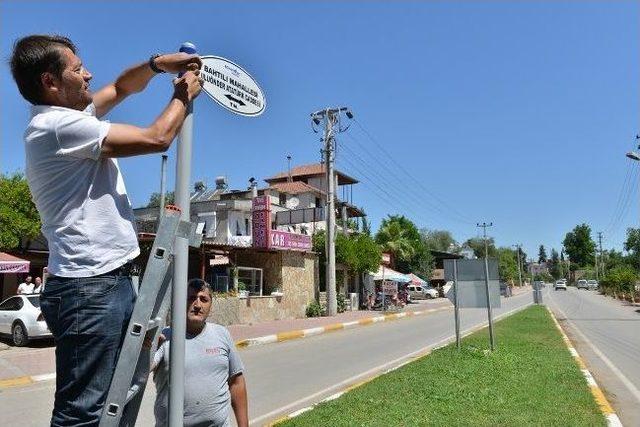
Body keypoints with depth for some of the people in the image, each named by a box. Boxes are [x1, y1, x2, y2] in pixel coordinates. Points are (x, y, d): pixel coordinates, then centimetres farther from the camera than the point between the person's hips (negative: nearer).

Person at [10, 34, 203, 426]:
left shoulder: (70, 116, 16)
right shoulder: (57, 125, -14)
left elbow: (122, 87, 28)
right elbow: (157, 138, -15)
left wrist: (156, 64, 9)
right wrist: (184, 95, 2)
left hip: (112, 278, 10)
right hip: (90, 286, -10)